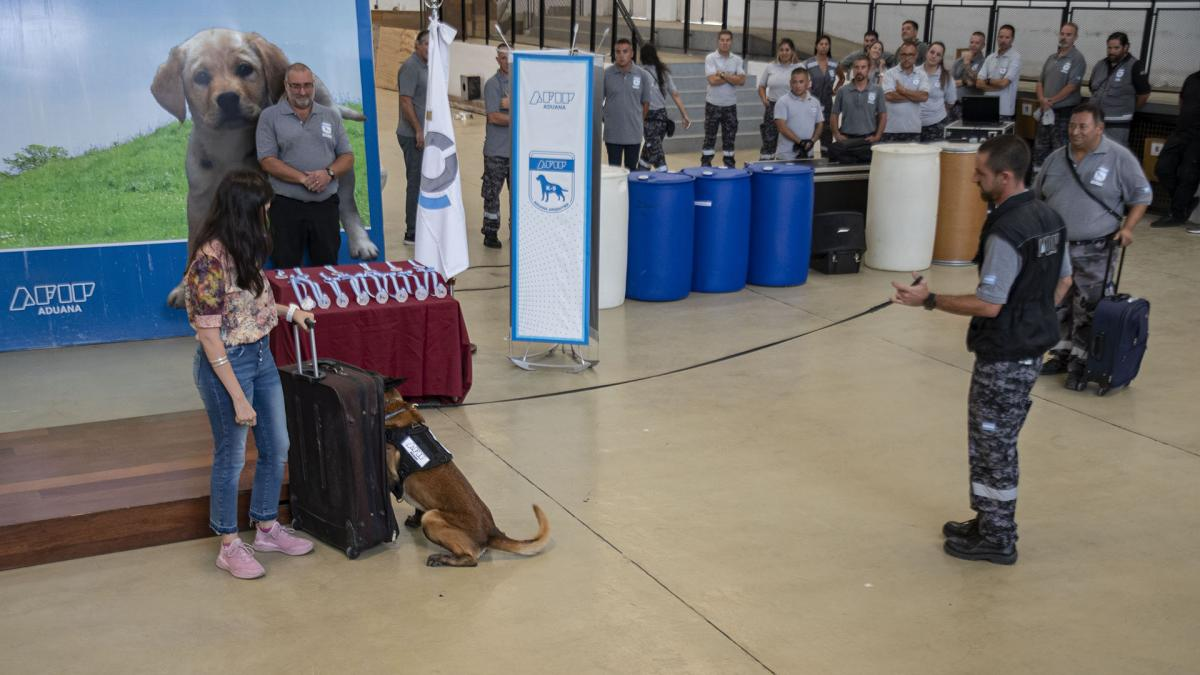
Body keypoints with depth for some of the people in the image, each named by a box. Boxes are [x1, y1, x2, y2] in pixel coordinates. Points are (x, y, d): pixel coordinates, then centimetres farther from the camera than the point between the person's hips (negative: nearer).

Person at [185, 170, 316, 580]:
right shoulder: (209, 261, -25)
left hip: (261, 356, 9)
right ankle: (229, 546, 24)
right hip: (226, 364, -9)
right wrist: (238, 397, -21)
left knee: (276, 448, 17)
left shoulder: (243, 249, 2)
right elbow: (210, 336, -23)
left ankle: (267, 528, 36)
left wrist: (288, 311, 9)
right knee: (231, 457, 7)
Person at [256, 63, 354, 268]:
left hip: (326, 205, 3)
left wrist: (329, 173, -11)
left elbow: (348, 157, 11)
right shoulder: (269, 117, 3)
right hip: (286, 207, -3)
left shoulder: (331, 116, 13)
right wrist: (304, 179, -16)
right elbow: (267, 161, -6)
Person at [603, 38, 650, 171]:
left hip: (634, 134, 1)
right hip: (612, 134, -1)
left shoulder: (641, 75, -2)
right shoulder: (606, 74, -4)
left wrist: (640, 121, 10)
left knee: (631, 170, 10)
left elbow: (645, 102, 7)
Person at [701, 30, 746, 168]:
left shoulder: (737, 60, 4)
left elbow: (742, 80, -9)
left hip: (730, 105, 3)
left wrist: (723, 75, -16)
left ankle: (730, 164, 16)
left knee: (730, 136, 8)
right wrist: (732, 77, -11)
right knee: (710, 136, 3)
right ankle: (706, 165, 9)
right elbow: (713, 80, -19)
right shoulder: (710, 58, -6)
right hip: (713, 104, -3)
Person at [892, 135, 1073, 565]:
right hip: (1032, 348, 9)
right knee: (993, 441, 20)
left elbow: (988, 305, -24)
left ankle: (997, 541, 16)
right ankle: (990, 522, 31)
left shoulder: (1005, 232, -25)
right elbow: (1063, 280, 15)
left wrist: (929, 300, -17)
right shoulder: (1048, 218, 5)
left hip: (1004, 358, -9)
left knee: (994, 447, 4)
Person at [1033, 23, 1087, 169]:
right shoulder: (1051, 58, 12)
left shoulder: (1077, 59, -8)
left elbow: (1072, 86, -15)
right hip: (1045, 110, 7)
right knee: (1040, 146, 13)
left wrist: (1051, 101, -12)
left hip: (1064, 111, -7)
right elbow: (1040, 81, 14)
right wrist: (1042, 100, -4)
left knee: (1060, 149, -4)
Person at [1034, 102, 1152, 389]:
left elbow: (1142, 195, -2)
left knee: (1088, 310, -2)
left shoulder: (1119, 157, -7)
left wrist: (1127, 227, -14)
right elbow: (1036, 198, 18)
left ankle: (1080, 364, 7)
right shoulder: (1056, 158, 7)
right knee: (1058, 306, 12)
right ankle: (1062, 355, 27)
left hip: (1094, 252, -5)